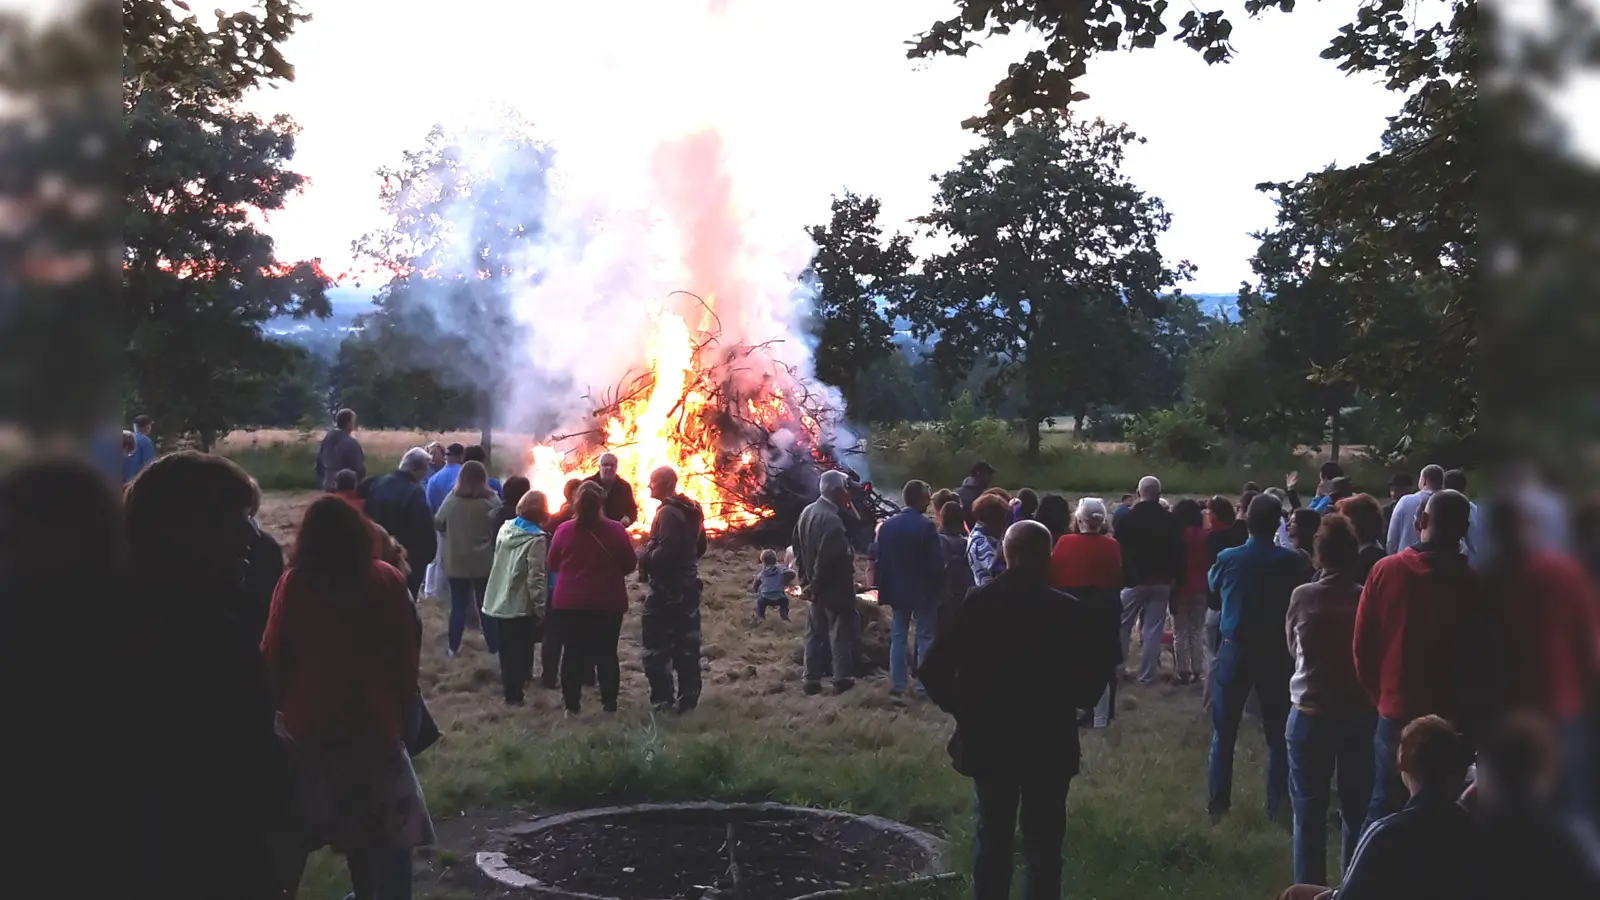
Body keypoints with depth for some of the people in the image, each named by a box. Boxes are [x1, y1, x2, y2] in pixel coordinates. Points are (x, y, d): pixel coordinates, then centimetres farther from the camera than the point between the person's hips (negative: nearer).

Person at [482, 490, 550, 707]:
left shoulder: (505, 528, 1)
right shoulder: (536, 539, -19)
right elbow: (535, 578, -20)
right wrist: (541, 609, -12)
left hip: (498, 599, 6)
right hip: (521, 605, -6)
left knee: (507, 647, 19)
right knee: (519, 649, 6)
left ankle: (510, 683, 33)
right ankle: (514, 693, 10)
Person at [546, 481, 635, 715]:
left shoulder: (564, 530, -6)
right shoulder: (615, 531, -9)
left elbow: (551, 564, 6)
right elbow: (630, 565, 0)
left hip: (569, 602, 0)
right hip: (608, 603, 0)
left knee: (573, 652, 8)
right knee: (607, 653, 9)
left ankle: (571, 705, 10)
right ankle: (610, 703, 11)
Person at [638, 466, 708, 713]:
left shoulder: (668, 512, -17)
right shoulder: (691, 510, 13)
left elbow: (665, 551, -26)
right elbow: (700, 547, 21)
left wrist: (644, 556, -10)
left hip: (665, 588, -9)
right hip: (688, 585, 9)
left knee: (656, 647, -3)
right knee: (686, 645, 11)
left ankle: (662, 700, -4)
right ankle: (688, 698, 14)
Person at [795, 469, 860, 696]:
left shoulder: (807, 513, 7)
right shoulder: (831, 519, -22)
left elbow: (798, 548, 13)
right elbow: (830, 557, -25)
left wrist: (806, 579, 14)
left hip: (816, 586, 8)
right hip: (835, 586, -8)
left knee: (815, 633, 13)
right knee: (841, 632, 0)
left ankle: (812, 680, 15)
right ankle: (842, 678, 0)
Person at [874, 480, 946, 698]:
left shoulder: (887, 524, 0)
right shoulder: (926, 526, -16)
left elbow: (880, 559, 5)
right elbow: (936, 563, -16)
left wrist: (884, 589, 12)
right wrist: (939, 589, -2)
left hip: (896, 589, 5)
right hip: (924, 590, -5)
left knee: (898, 636, 11)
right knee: (925, 637, 4)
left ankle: (897, 684, 11)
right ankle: (924, 685, 4)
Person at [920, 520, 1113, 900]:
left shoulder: (976, 604, -7)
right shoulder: (1070, 611, -12)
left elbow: (934, 669, -9)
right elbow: (1095, 675, -8)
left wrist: (963, 711, 7)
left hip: (987, 738, 2)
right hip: (1048, 743, -2)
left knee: (992, 837, 15)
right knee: (1043, 844, 7)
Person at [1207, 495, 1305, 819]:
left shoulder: (1228, 559, -10)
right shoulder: (1291, 561, -12)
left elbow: (1213, 586, 11)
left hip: (1235, 650, 0)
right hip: (1276, 652, 0)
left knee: (1224, 731, 10)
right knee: (1278, 732, 9)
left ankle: (1217, 801, 13)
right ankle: (1276, 804, 10)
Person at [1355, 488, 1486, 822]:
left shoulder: (1386, 570, -9)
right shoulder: (1473, 584, -12)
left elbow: (1363, 644, -3)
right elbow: (1482, 656, -3)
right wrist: (1470, 708, 14)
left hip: (1396, 710, 1)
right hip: (1453, 717, -1)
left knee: (1385, 808, 13)